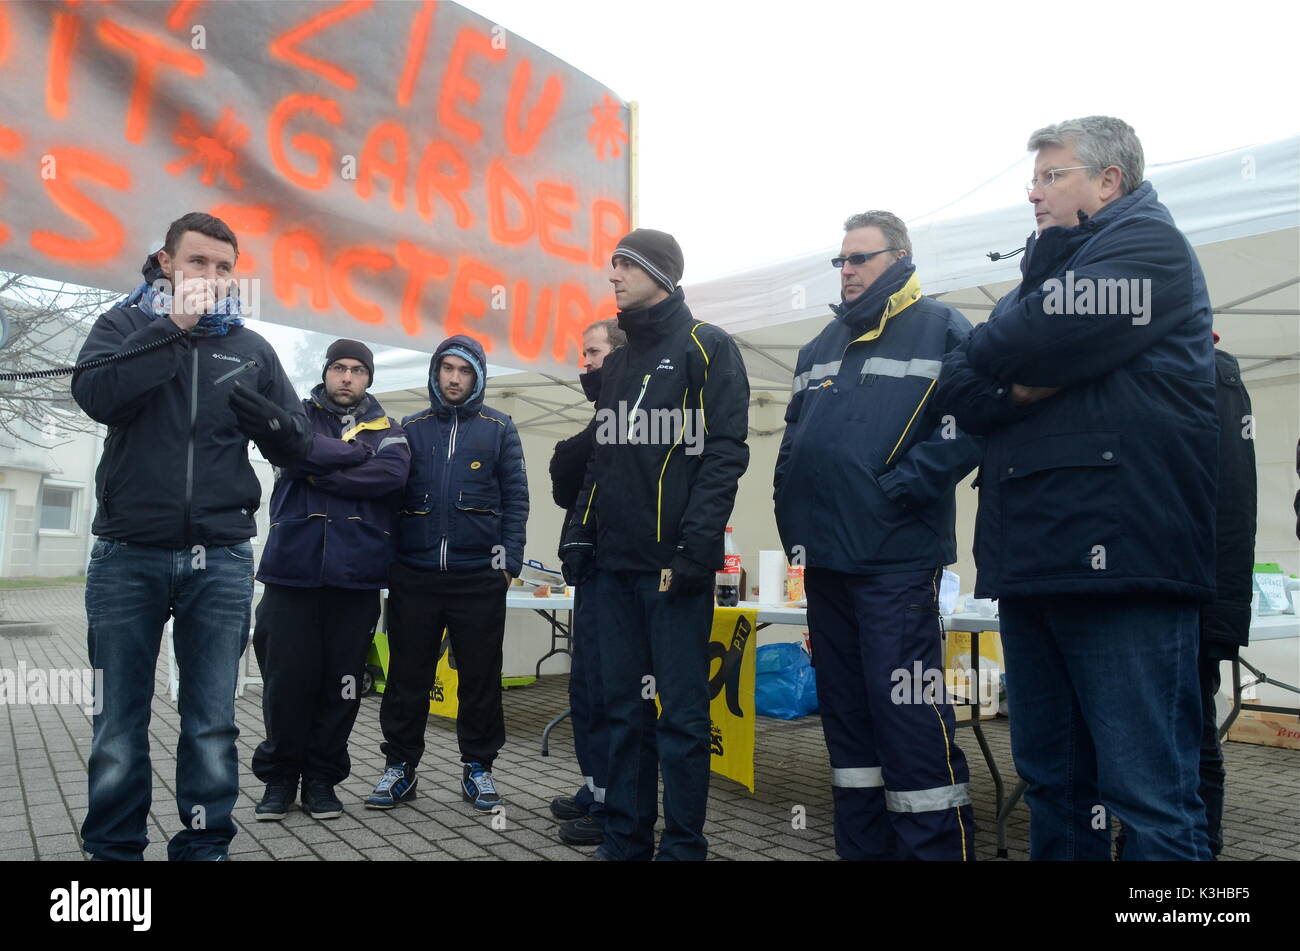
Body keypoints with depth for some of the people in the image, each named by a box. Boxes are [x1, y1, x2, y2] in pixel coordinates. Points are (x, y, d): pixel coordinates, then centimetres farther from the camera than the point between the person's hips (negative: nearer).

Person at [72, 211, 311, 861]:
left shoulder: (252, 349, 12)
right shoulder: (126, 324, 8)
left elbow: (297, 447, 8)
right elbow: (95, 394, -13)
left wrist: (266, 416, -12)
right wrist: (172, 326, -13)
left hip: (220, 561, 1)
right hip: (127, 556, -1)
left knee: (212, 724, 4)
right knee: (118, 723, 5)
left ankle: (204, 845, 15)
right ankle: (113, 848, 18)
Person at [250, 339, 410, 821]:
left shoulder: (387, 430, 13)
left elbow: (392, 474, -8)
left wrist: (321, 473, -9)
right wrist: (359, 452, -5)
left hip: (356, 573, 1)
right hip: (293, 566, 0)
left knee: (341, 680, 4)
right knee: (286, 675, 1)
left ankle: (321, 777, 19)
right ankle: (279, 775, 18)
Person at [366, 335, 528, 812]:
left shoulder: (499, 429, 7)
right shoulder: (410, 429, 11)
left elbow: (515, 497, 3)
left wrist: (510, 558, -5)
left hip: (479, 576, -1)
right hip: (414, 575, 2)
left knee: (480, 676, 5)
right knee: (407, 677, 7)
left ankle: (478, 766, 18)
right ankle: (400, 767, 19)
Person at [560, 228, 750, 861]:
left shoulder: (706, 348, -2)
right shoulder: (617, 362, 19)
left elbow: (725, 450, -10)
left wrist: (696, 545, -19)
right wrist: (579, 533, 12)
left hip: (674, 563, -6)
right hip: (614, 563, 7)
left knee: (681, 711, -1)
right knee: (624, 706, 11)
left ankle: (683, 844, 11)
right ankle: (624, 839, 21)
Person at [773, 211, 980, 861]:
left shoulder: (939, 330, -1)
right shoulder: (823, 345, 19)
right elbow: (795, 437, 23)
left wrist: (902, 485, -16)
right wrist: (793, 514, 12)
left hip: (896, 557, -7)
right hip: (825, 554, 7)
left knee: (907, 713, -8)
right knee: (845, 708, 13)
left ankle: (936, 847, 4)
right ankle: (862, 846, 25)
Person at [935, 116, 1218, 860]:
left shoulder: (1148, 242, 2)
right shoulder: (1044, 273, 26)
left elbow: (1042, 337, -15)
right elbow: (960, 389, 13)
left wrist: (994, 357, 6)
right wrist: (1018, 387, -7)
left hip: (1117, 556, -8)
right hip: (1032, 560, 8)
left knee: (1147, 785, -7)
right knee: (1051, 779, 13)